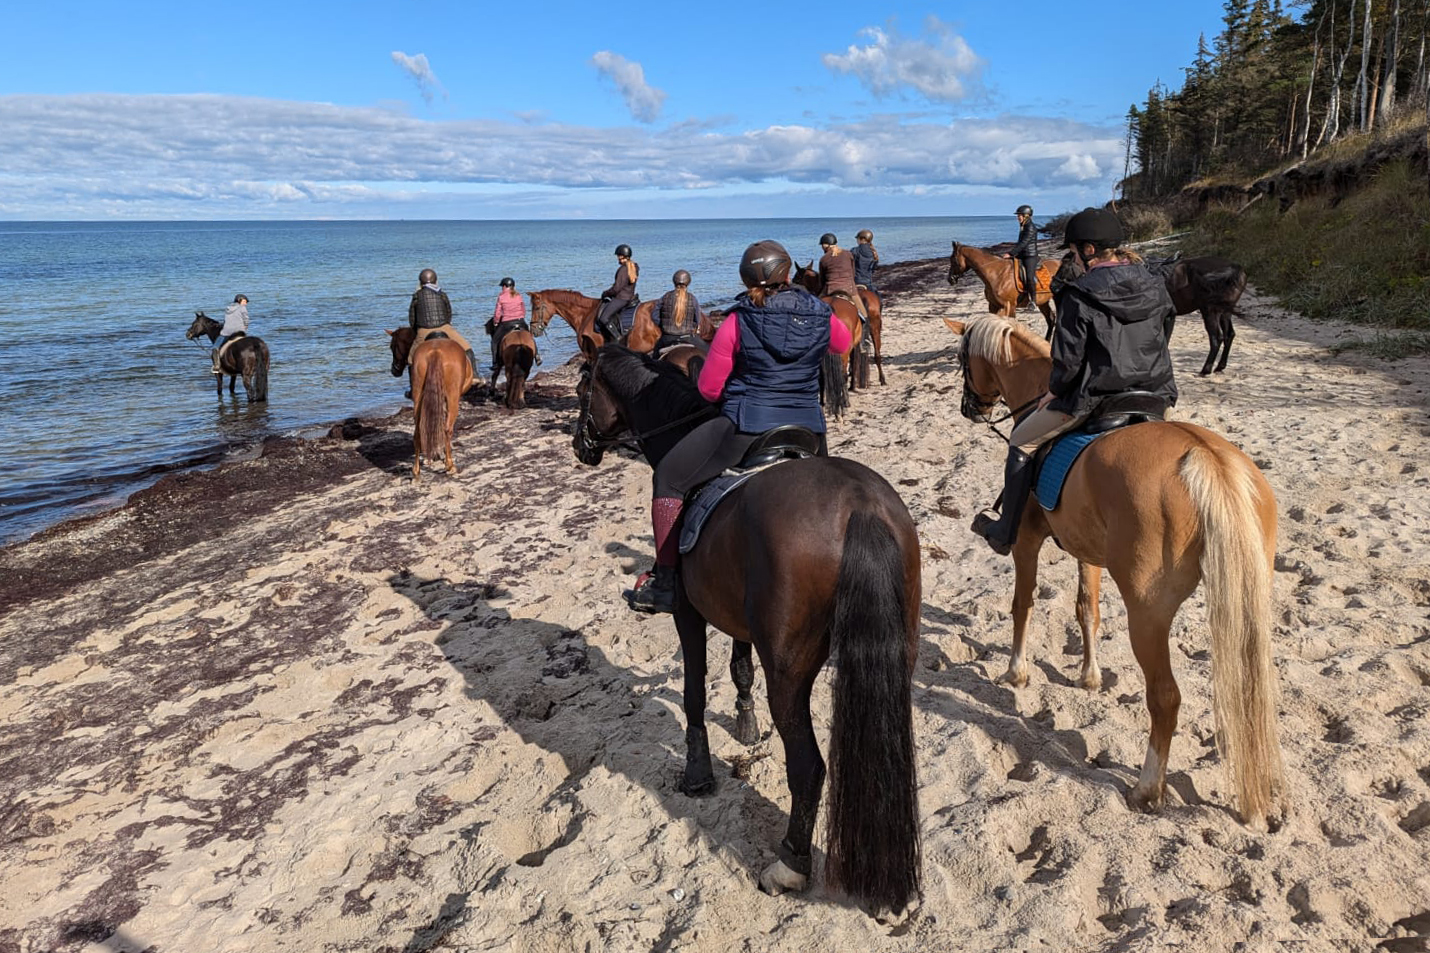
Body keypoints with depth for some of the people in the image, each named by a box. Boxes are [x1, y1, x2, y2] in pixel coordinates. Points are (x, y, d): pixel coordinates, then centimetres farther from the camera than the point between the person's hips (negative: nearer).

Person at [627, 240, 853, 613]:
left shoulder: (738, 322, -8)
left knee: (669, 476, 10)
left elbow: (708, 389, -3)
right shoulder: (822, 316, 2)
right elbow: (843, 343, 27)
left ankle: (665, 584, 9)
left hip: (746, 428, -4)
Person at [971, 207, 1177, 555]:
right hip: (1155, 396, 7)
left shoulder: (1080, 295, -15)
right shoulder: (1156, 289, 6)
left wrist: (1053, 391, 4)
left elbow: (1069, 358, -14)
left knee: (1022, 440, 12)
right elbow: (1162, 340, 15)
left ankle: (1004, 533, 18)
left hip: (1094, 400, -6)